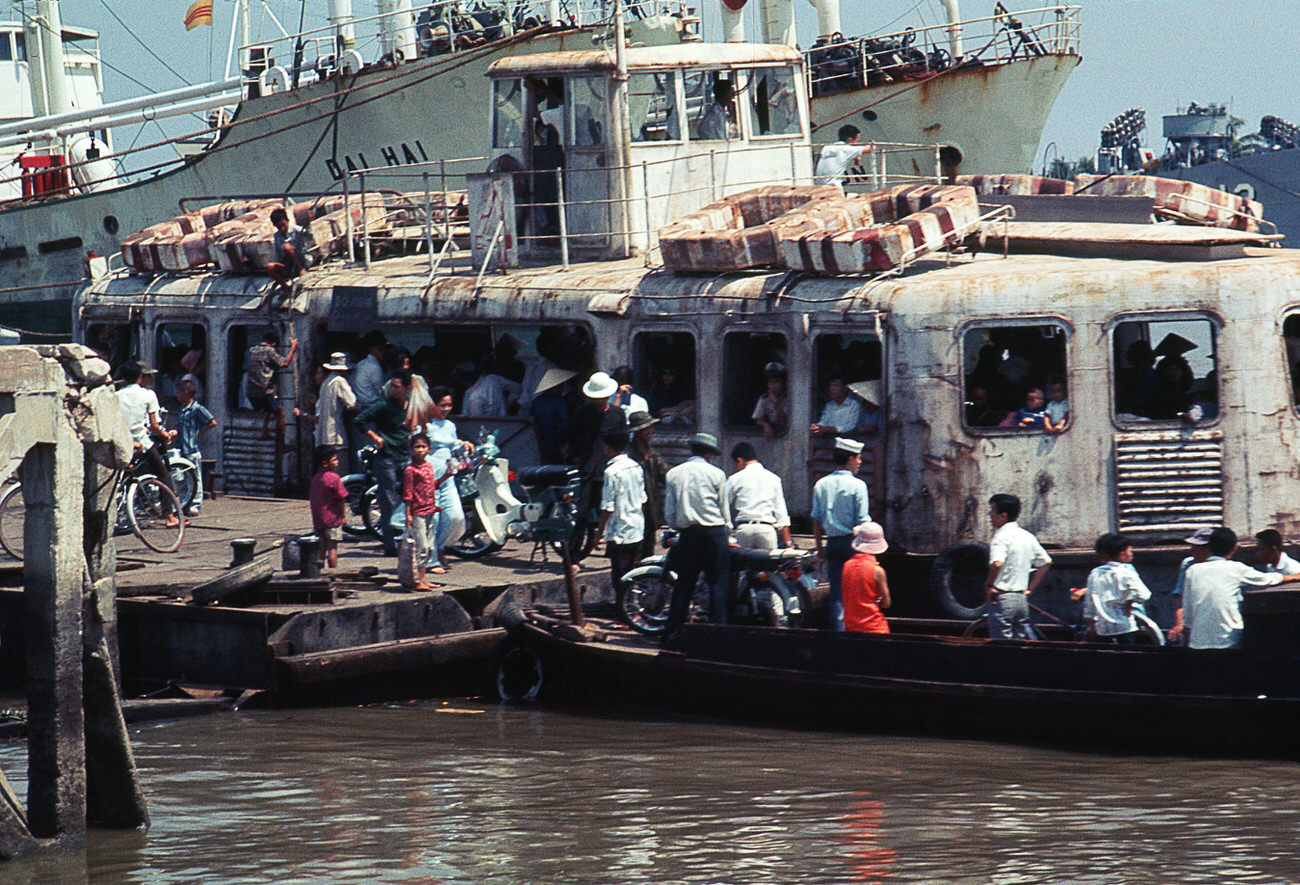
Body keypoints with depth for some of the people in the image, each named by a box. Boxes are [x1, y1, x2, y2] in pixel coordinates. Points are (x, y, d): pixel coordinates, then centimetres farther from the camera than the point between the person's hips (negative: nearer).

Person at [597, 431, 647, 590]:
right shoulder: (636, 467, 6)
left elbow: (607, 508, -15)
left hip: (619, 534, -7)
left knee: (620, 578, -3)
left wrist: (599, 533, -7)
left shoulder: (612, 472, -16)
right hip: (638, 531, 7)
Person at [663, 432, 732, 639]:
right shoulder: (715, 474, -1)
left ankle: (672, 633, 8)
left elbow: (669, 514, 6)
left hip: (687, 534, 3)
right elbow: (724, 510, 5)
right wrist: (728, 532, 20)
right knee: (718, 584, 0)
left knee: (683, 584, 8)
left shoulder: (674, 474, 6)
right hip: (715, 532, -3)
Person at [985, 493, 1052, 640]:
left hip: (1003, 600, -8)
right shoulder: (1027, 537, 10)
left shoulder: (1001, 537, -14)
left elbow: (997, 563, -31)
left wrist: (990, 586, -16)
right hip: (1022, 600, 8)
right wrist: (1030, 589, 17)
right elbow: (1046, 562, 18)